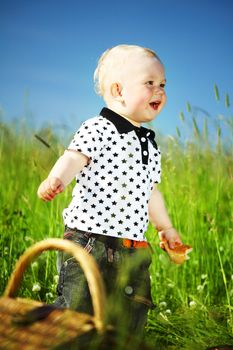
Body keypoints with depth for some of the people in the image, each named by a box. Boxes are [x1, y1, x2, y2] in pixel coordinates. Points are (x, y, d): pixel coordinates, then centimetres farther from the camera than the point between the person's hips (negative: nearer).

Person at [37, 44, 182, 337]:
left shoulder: (150, 145, 16)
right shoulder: (97, 129, -6)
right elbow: (74, 158, -22)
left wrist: (166, 228, 36)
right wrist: (56, 179, -43)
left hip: (133, 250, 7)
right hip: (89, 241, -6)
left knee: (130, 321, 9)